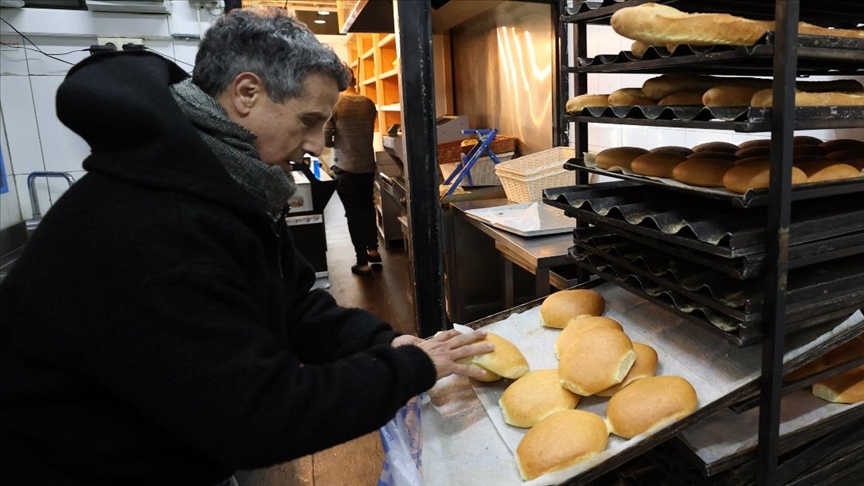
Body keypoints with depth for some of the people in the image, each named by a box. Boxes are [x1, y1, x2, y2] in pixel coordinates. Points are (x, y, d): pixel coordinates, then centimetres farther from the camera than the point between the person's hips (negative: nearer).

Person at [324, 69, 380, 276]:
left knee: (353, 213, 3)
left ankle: (363, 263, 7)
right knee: (367, 207, 23)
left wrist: (337, 143, 9)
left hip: (345, 168, -4)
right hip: (368, 165, 4)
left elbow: (325, 140, -12)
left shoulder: (333, 105, -14)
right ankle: (373, 249, 34)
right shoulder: (368, 103, -1)